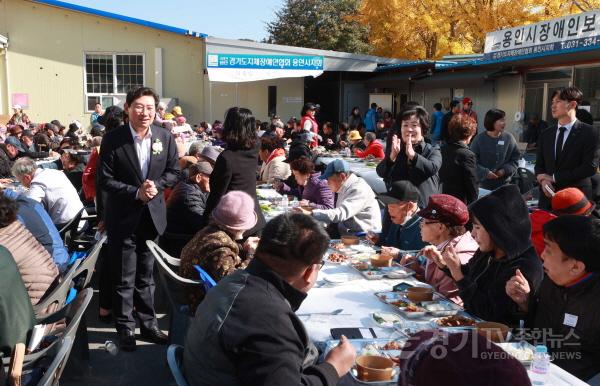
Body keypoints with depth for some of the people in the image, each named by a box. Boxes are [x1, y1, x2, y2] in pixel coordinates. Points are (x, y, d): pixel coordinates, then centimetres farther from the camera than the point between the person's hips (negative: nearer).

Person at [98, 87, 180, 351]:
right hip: (123, 218, -3)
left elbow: (173, 172, 5)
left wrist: (155, 186, -13)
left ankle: (148, 323, 31)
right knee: (124, 278, 7)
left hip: (153, 216, 3)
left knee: (146, 276, 18)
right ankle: (125, 328, 21)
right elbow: (105, 180, -11)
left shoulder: (165, 137, -2)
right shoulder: (113, 139, -12)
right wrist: (136, 192, -21)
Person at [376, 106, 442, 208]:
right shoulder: (395, 150, 7)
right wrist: (392, 156, -27)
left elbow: (433, 168, -21)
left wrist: (413, 155, -34)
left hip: (425, 208, -2)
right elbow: (381, 173, -8)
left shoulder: (432, 151, 2)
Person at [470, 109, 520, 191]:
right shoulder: (479, 139, -8)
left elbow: (515, 158, 5)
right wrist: (485, 172, -20)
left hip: (504, 184, 2)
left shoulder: (509, 138, 0)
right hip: (484, 184, -2)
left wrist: (505, 170, -11)